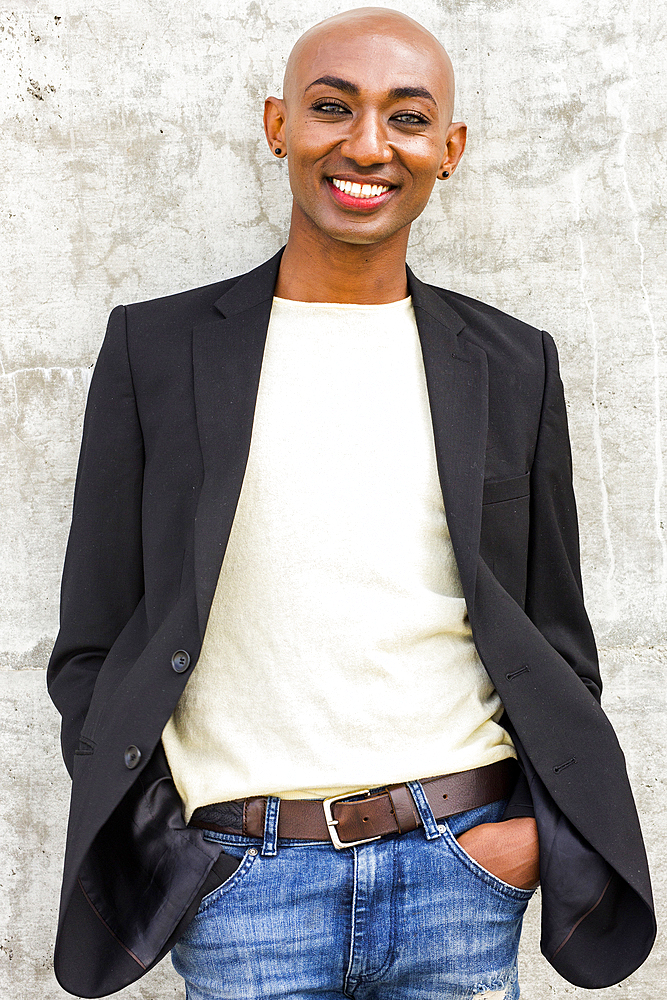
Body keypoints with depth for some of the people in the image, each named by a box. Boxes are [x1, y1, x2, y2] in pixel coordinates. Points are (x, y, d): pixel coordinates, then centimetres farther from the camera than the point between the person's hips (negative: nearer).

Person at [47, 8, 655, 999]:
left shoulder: (513, 364, 6)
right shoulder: (157, 349, 2)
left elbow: (555, 631, 11)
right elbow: (93, 645, 4)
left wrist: (537, 824, -3)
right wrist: (158, 845, -6)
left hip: (461, 869, 2)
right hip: (242, 881, -1)